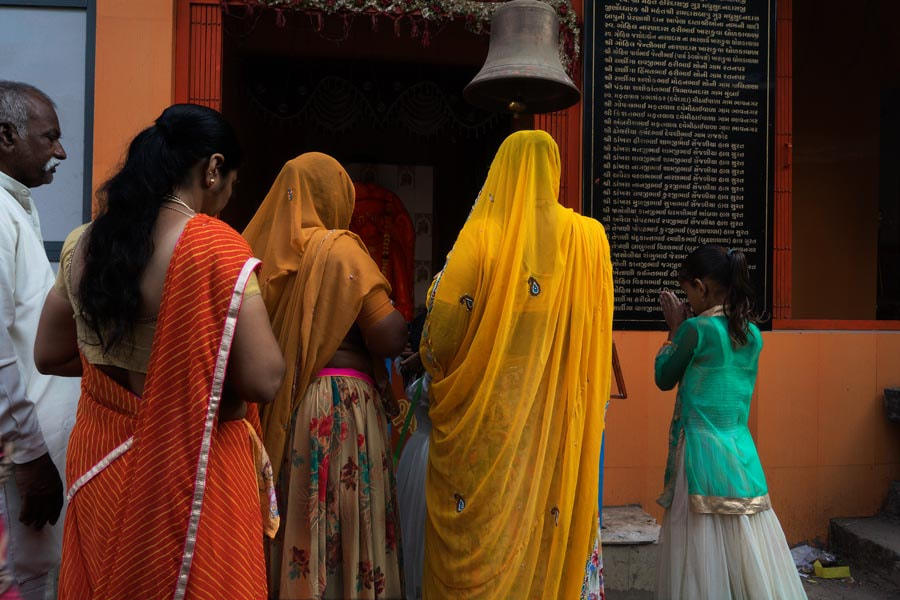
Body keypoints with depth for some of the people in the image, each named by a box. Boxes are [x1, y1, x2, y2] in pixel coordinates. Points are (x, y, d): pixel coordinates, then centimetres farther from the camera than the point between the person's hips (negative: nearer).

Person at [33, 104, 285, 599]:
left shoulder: (82, 244, -1)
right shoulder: (216, 249, -20)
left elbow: (49, 356, 10)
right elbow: (263, 381, -21)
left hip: (98, 462, 6)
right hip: (191, 472, -6)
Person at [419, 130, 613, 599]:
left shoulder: (480, 235, -9)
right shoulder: (587, 237, -1)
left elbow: (443, 332, -8)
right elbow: (596, 326, 3)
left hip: (485, 417, -2)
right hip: (559, 418, 3)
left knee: (478, 534, 10)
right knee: (550, 516, 14)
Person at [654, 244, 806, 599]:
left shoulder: (695, 328, -12)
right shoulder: (753, 334, 7)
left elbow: (664, 379, 1)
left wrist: (675, 329, 9)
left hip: (702, 452, -7)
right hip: (742, 451, 7)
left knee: (704, 561, 3)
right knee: (749, 555, 14)